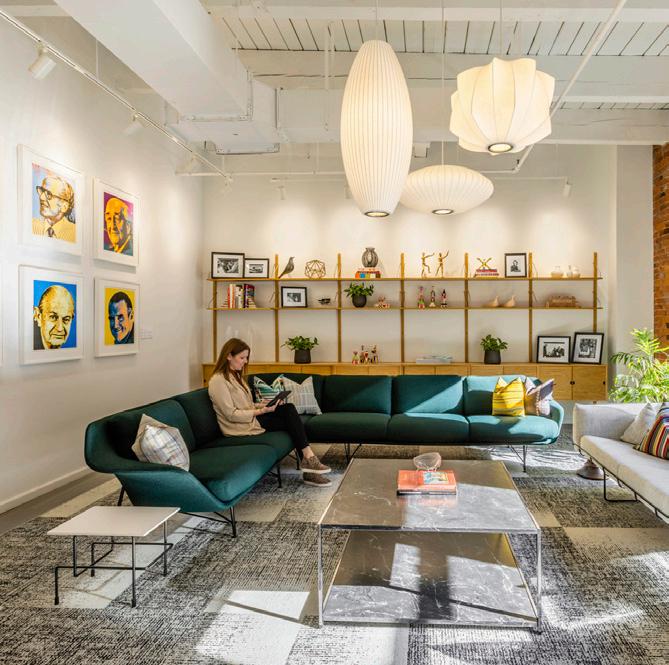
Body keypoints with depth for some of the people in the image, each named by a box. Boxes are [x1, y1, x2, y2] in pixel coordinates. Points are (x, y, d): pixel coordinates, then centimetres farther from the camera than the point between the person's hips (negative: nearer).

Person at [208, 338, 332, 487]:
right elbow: (231, 415, -19)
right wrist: (261, 411, -20)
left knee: (289, 408, -15)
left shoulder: (236, 375, 16)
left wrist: (261, 405, 1)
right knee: (290, 420, -16)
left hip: (249, 418, 8)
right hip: (241, 427, -8)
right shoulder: (218, 381, -14)